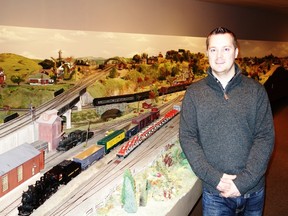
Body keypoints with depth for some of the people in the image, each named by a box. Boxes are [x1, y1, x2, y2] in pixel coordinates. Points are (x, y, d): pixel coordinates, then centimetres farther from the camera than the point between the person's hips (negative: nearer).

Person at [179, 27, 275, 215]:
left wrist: (243, 182, -14)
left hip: (253, 189, 1)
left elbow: (265, 137, -5)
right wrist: (214, 177, -15)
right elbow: (187, 138, -5)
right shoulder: (194, 93, -1)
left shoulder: (256, 90, -1)